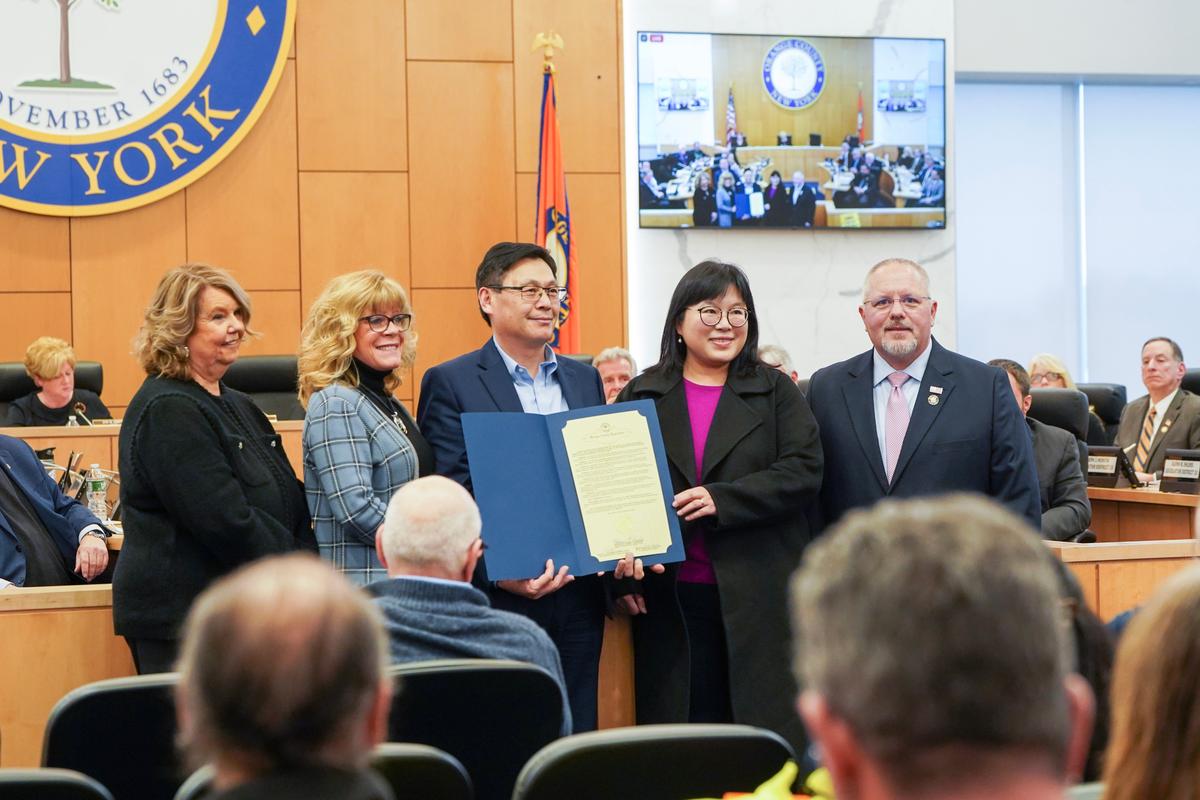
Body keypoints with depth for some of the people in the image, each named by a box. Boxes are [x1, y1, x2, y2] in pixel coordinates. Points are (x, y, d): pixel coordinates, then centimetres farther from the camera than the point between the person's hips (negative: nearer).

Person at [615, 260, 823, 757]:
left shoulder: (776, 393, 8)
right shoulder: (641, 396, 11)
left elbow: (803, 473, -4)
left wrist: (721, 499, -15)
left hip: (759, 598, -1)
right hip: (669, 598, 1)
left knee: (769, 732, -2)